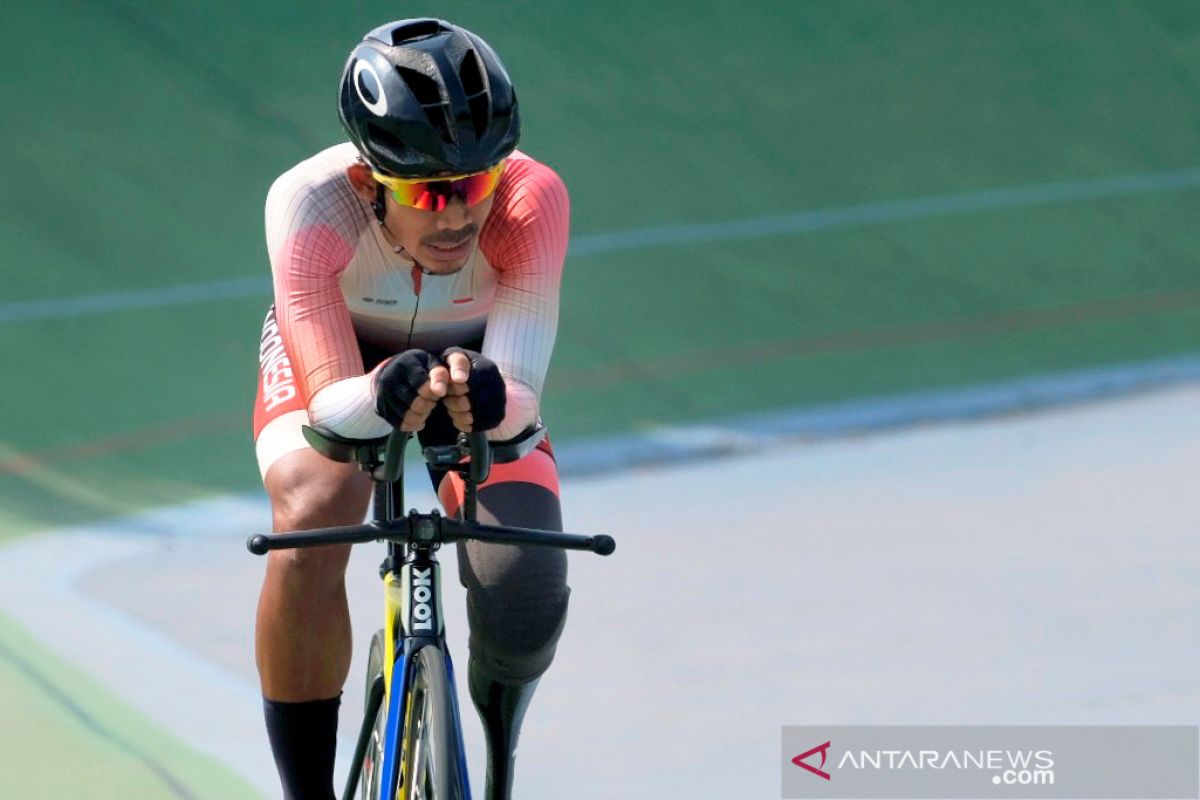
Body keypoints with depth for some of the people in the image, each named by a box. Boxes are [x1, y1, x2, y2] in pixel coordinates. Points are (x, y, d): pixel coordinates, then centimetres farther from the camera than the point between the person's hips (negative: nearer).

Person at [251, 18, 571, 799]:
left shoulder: (532, 202, -37)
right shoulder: (309, 204, -37)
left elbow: (522, 398, -40)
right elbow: (330, 405, -40)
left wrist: (488, 396, -64)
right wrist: (382, 398, -63)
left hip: (475, 360, 1)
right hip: (335, 359, -1)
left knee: (527, 598, -21)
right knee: (313, 522, -33)